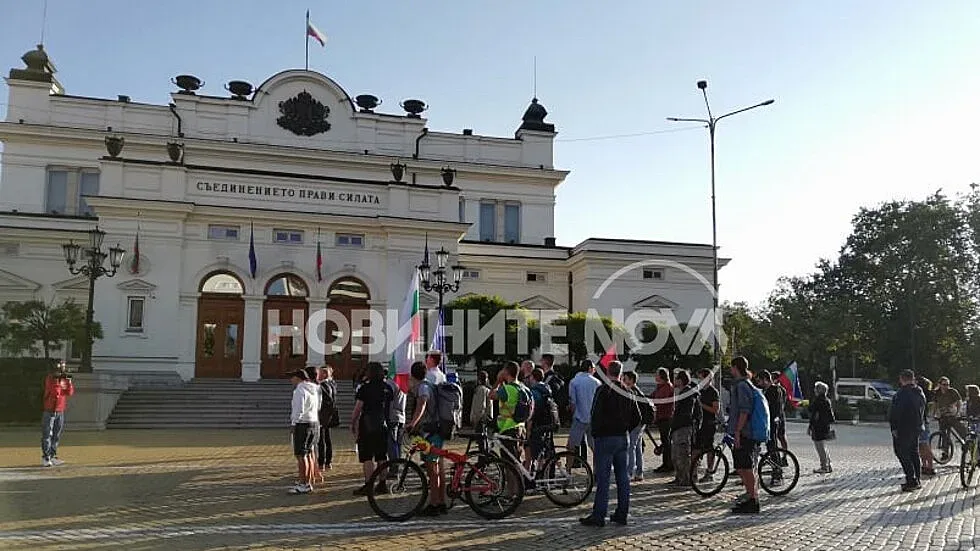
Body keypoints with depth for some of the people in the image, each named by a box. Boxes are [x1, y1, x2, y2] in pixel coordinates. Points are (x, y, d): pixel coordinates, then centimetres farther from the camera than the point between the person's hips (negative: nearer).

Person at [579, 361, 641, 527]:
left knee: (603, 477, -4)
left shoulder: (603, 390, -11)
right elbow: (636, 417, 12)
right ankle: (622, 514, 15)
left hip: (605, 438, -6)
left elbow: (596, 414, -17)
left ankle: (598, 515, -2)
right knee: (622, 477, 10)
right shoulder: (628, 392, 9)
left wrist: (595, 433, -4)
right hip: (623, 438, 6)